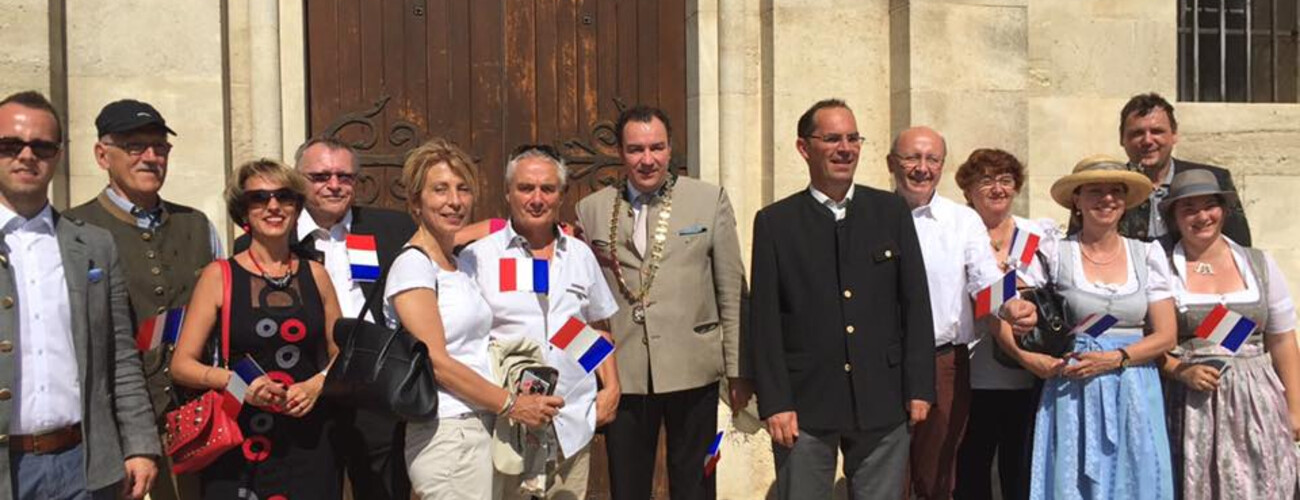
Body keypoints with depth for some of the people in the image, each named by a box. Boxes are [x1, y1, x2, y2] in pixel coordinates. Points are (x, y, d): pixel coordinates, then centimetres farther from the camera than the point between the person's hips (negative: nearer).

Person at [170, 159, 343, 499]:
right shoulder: (219, 276, 0)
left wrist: (317, 384, -5)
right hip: (238, 444, -2)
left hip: (309, 442, 2)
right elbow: (181, 365, -1)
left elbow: (340, 354, 14)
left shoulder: (315, 274, 8)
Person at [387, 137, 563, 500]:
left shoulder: (459, 264, 12)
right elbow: (436, 361, -15)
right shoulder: (412, 265, -10)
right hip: (449, 433, -8)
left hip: (480, 428, 8)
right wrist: (511, 405, -10)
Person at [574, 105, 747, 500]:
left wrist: (738, 371, 1)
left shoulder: (710, 200, 2)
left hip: (692, 370, -1)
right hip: (622, 373, 1)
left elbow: (732, 293, 2)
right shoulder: (591, 209, 6)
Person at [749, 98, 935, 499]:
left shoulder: (891, 211, 6)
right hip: (804, 405, -1)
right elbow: (764, 320, -2)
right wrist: (774, 403, -7)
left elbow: (916, 302, 6)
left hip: (883, 403, 2)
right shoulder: (774, 222, 1)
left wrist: (919, 388, 2)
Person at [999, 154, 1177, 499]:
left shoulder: (1147, 254, 5)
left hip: (1135, 395, 2)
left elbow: (1165, 336, 2)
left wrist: (1114, 358, -12)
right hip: (1074, 396, -2)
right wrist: (1027, 357, -14)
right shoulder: (1056, 255, -2)